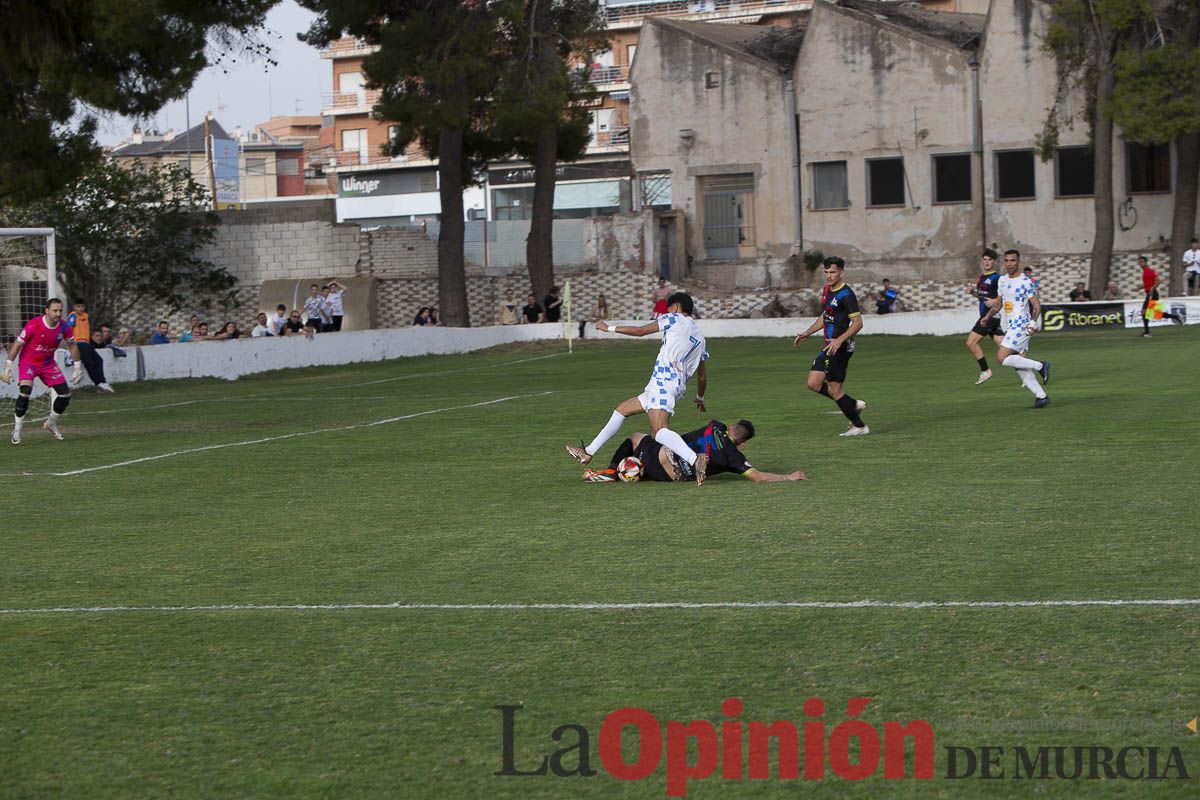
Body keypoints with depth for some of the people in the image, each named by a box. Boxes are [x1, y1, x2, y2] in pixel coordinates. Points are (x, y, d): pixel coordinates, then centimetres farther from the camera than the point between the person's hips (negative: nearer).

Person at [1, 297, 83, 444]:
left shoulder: (64, 327, -11)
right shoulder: (34, 325, -24)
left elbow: (72, 345, 6)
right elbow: (17, 344, -14)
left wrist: (78, 368, 6)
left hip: (48, 363, 5)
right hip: (28, 361, -5)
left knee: (65, 394, -2)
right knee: (25, 391, -27)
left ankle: (51, 423, 24)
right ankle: (16, 430, -15)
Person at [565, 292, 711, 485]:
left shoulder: (674, 319, 3)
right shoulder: (699, 336, 23)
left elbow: (640, 331, 2)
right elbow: (702, 375, 28)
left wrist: (609, 328, 12)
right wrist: (700, 398, 44)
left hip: (663, 381, -9)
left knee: (659, 431, -28)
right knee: (621, 410, 19)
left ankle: (695, 459, -47)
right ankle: (588, 452, 24)